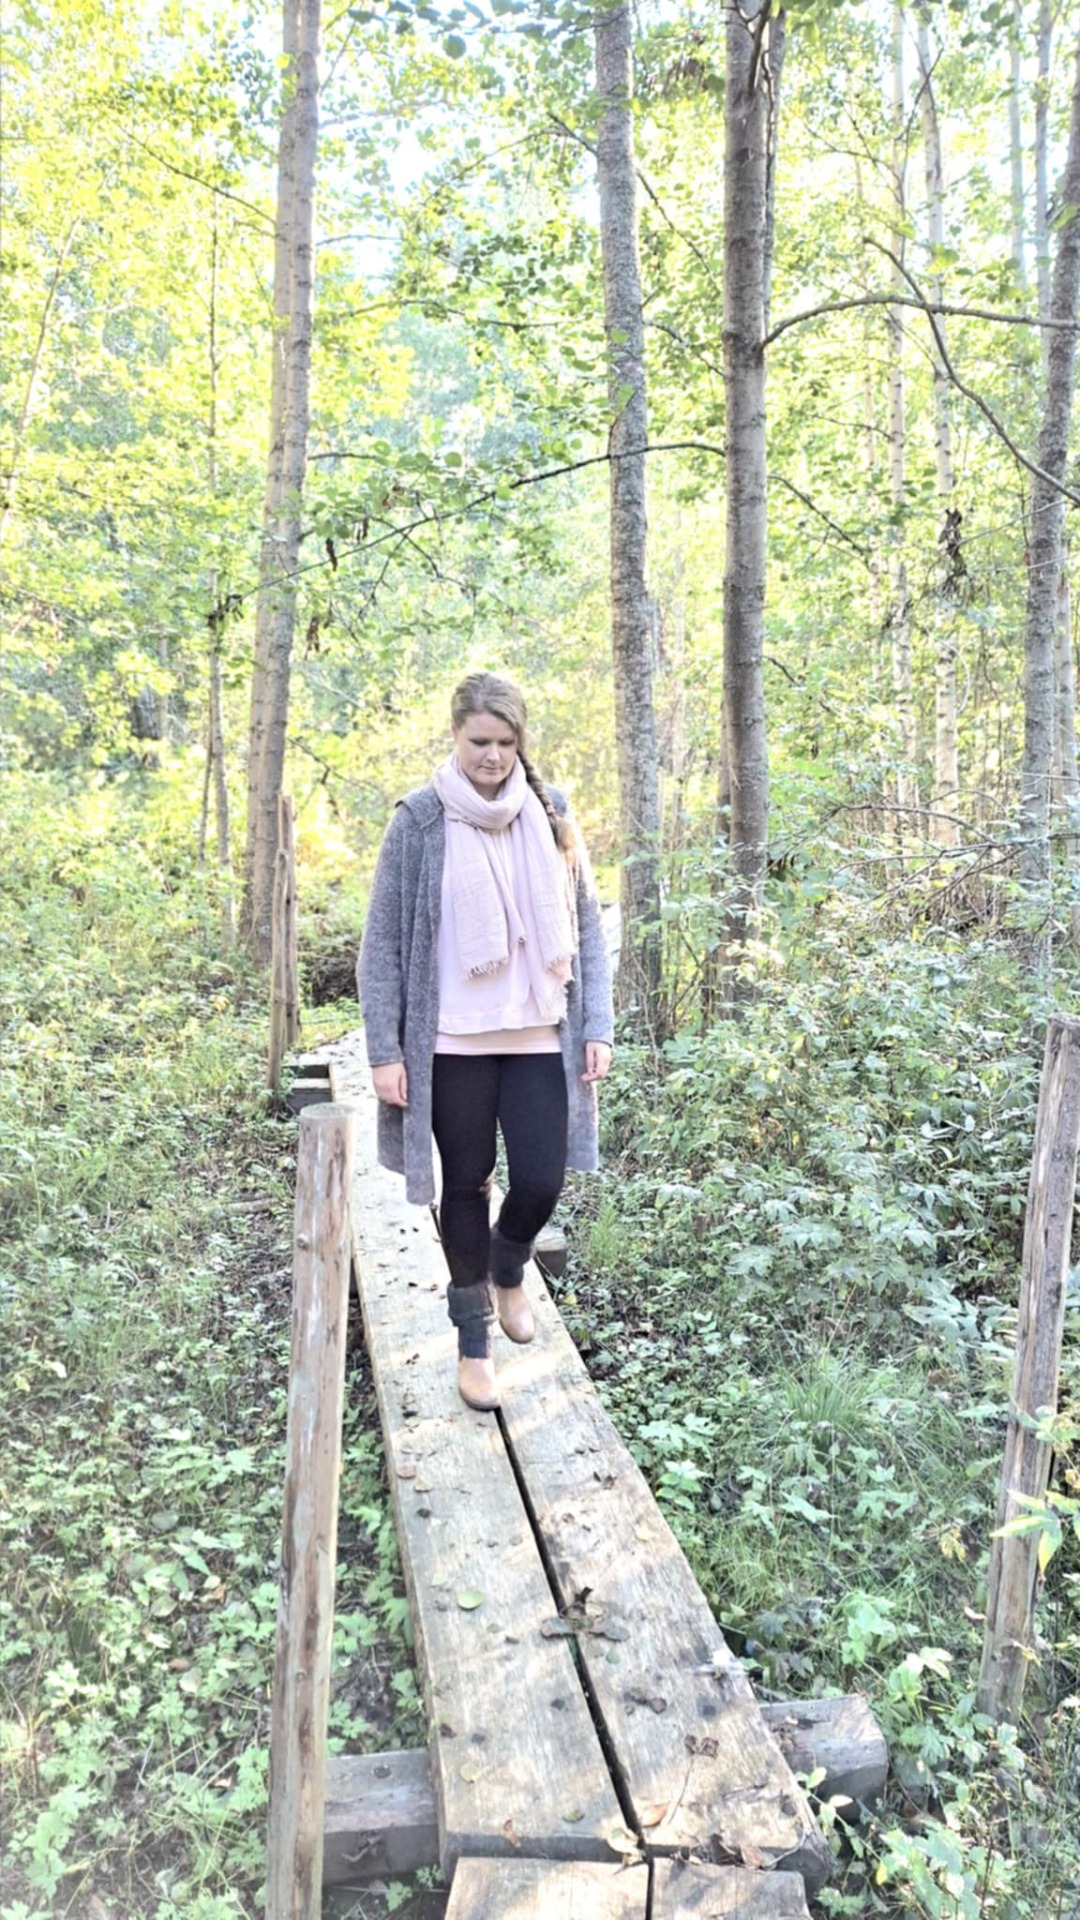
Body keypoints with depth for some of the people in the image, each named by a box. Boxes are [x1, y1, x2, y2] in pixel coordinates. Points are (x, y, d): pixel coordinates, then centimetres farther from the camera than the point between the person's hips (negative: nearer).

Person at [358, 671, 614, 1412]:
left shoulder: (550, 814, 3)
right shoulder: (419, 820, -5)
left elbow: (587, 927, 7)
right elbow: (384, 942, -4)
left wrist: (597, 1026, 0)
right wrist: (385, 1050, -8)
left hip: (540, 1037, 2)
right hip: (454, 1041, -2)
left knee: (542, 1181, 0)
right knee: (466, 1184, 9)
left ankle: (508, 1274, 35)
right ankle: (474, 1341, 27)